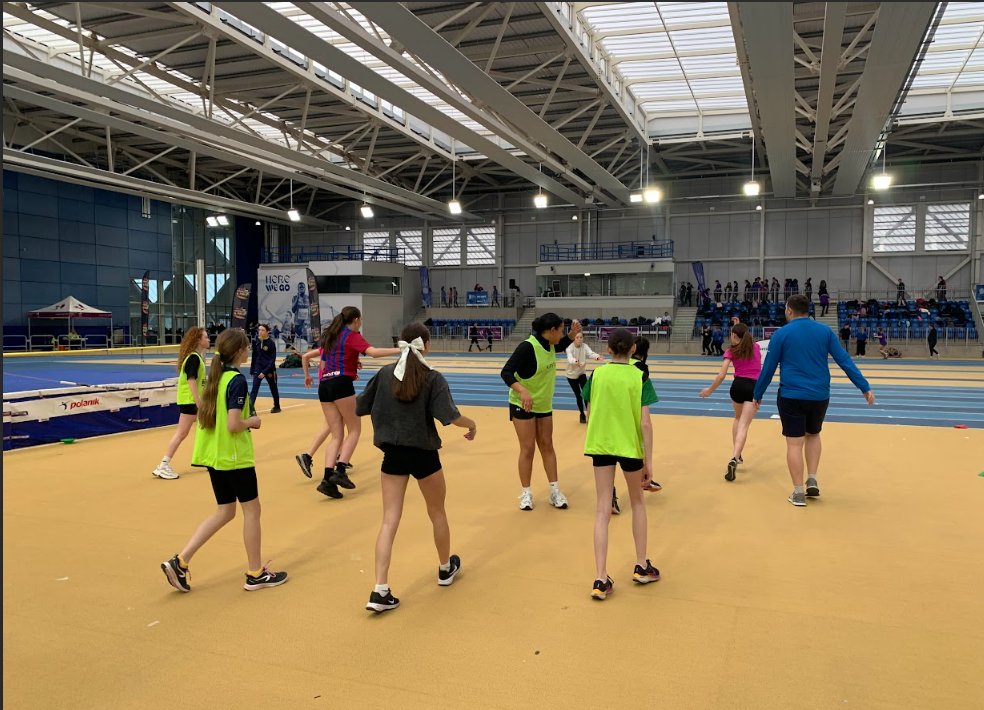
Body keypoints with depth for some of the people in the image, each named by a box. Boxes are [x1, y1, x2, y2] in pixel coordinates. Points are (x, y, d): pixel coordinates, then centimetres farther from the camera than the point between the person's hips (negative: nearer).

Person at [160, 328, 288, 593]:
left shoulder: (214, 376, 7)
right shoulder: (237, 380, -18)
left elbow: (205, 415, 14)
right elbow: (234, 425, -24)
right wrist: (252, 421, -6)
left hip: (213, 455, 8)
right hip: (235, 457, -8)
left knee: (225, 512, 17)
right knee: (251, 509, 6)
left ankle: (180, 561, 12)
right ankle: (255, 573, 16)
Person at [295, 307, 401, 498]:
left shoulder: (330, 337, 22)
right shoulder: (353, 335, 0)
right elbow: (373, 352, -17)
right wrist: (399, 349, -19)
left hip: (324, 386, 7)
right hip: (341, 384, -7)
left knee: (337, 435, 6)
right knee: (354, 430, 3)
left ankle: (328, 479, -7)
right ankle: (340, 471, -11)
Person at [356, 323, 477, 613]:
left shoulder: (385, 373, -1)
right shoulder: (433, 378, -11)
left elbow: (360, 408, 4)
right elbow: (450, 416, -21)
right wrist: (472, 424, -1)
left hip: (392, 454, 3)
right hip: (424, 455, -2)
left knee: (389, 521, 4)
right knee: (437, 514, 20)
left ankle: (380, 591, -3)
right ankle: (446, 569, 40)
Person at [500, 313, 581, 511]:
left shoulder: (550, 345, -2)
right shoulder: (527, 347, -25)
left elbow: (563, 345, 23)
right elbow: (506, 372, -30)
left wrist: (573, 334, 2)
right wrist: (522, 391, -45)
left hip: (544, 405, 7)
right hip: (523, 404, -7)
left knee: (547, 446, 10)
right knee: (528, 448, -2)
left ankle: (555, 491, 17)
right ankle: (526, 494, 11)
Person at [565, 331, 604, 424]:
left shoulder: (585, 346, -13)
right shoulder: (570, 347, -23)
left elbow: (591, 353, -33)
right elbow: (570, 358, -43)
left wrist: (598, 357, -57)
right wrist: (577, 363, -66)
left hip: (581, 373, 2)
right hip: (571, 375, -2)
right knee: (578, 396, 5)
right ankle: (582, 415, 25)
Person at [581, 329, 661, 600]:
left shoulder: (597, 374, -2)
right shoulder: (640, 377, -8)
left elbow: (589, 416, 4)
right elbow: (645, 423, -11)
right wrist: (648, 461, -5)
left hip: (600, 445, 1)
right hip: (630, 446, -1)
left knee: (603, 510, 5)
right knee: (637, 502, 21)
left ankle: (601, 579, 2)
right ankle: (641, 566, 29)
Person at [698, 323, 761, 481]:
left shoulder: (731, 351, 2)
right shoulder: (756, 347, 12)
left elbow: (722, 375, -6)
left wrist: (709, 390, 4)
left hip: (738, 385, 0)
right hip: (754, 387, 0)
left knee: (738, 418, 26)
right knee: (744, 425, -7)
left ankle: (736, 455, 26)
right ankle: (734, 459, -25)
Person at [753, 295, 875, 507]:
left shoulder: (781, 334, -4)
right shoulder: (824, 331, 3)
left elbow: (768, 368, -1)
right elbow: (845, 361, 1)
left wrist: (758, 395, 10)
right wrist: (865, 388, 6)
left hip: (791, 396, -3)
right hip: (820, 395, 3)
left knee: (794, 443, 4)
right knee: (813, 435, 25)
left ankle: (799, 493, 7)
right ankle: (812, 481, 17)